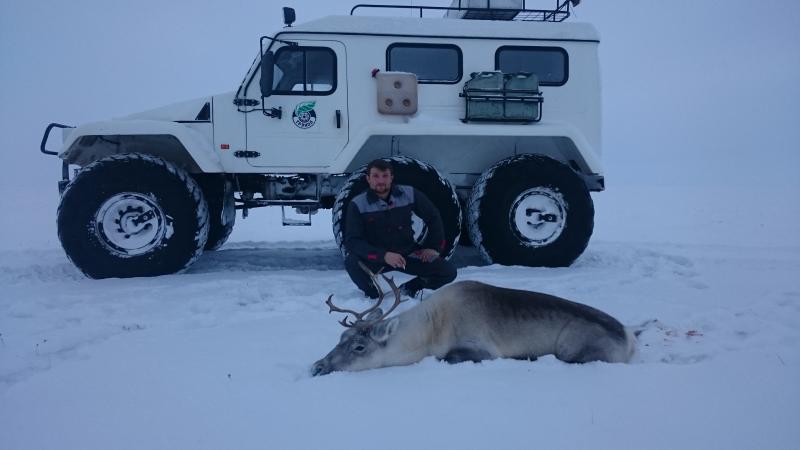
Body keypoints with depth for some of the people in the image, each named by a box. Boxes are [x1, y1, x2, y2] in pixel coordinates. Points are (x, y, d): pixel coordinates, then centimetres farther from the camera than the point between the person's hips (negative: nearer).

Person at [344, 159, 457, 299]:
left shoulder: (409, 194, -8)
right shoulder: (357, 204, -13)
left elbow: (433, 218, 6)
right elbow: (352, 241, -20)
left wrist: (434, 247, 0)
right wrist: (383, 255, -32)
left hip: (408, 254, 2)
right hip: (376, 258, -2)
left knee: (448, 271, -14)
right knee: (352, 262, -34)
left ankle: (409, 288, 11)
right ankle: (373, 294, -3)